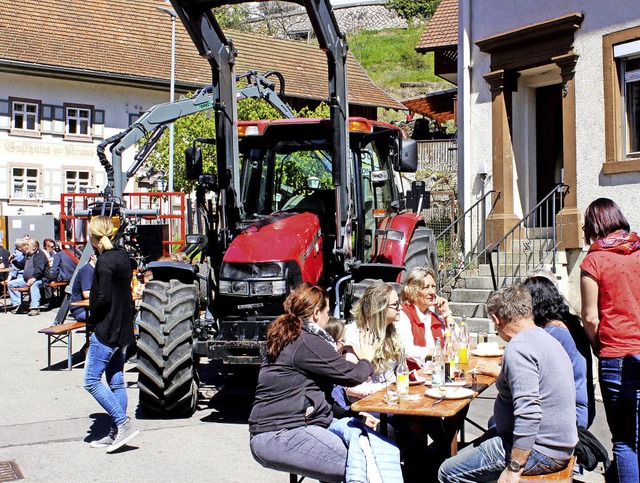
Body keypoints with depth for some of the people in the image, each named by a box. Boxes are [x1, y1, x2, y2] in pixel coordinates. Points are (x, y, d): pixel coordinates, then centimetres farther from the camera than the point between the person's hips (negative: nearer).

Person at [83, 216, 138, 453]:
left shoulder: (105, 261, -15)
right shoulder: (122, 257, 11)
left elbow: (103, 298, -22)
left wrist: (91, 322, -7)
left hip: (106, 330, -9)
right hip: (123, 330, 9)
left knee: (92, 380, -4)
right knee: (116, 381, 11)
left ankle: (123, 425, -9)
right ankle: (116, 433, 15)